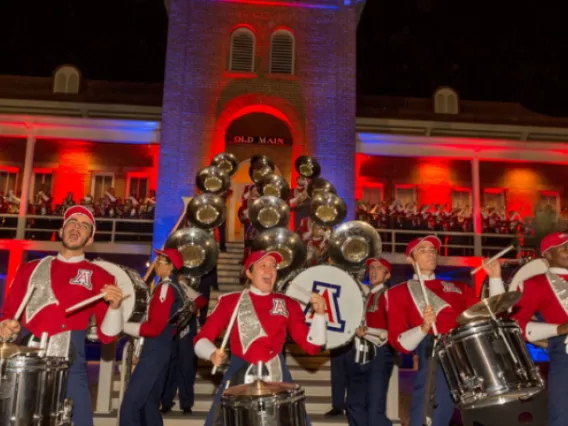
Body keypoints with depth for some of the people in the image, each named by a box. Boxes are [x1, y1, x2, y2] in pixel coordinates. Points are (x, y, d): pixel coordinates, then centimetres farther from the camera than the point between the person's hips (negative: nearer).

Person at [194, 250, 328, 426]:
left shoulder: (288, 304, 7)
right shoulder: (230, 301, 3)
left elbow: (311, 346, 2)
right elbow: (201, 339, 1)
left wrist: (319, 314, -11)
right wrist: (213, 354, -20)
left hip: (277, 378, 2)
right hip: (239, 377, -1)